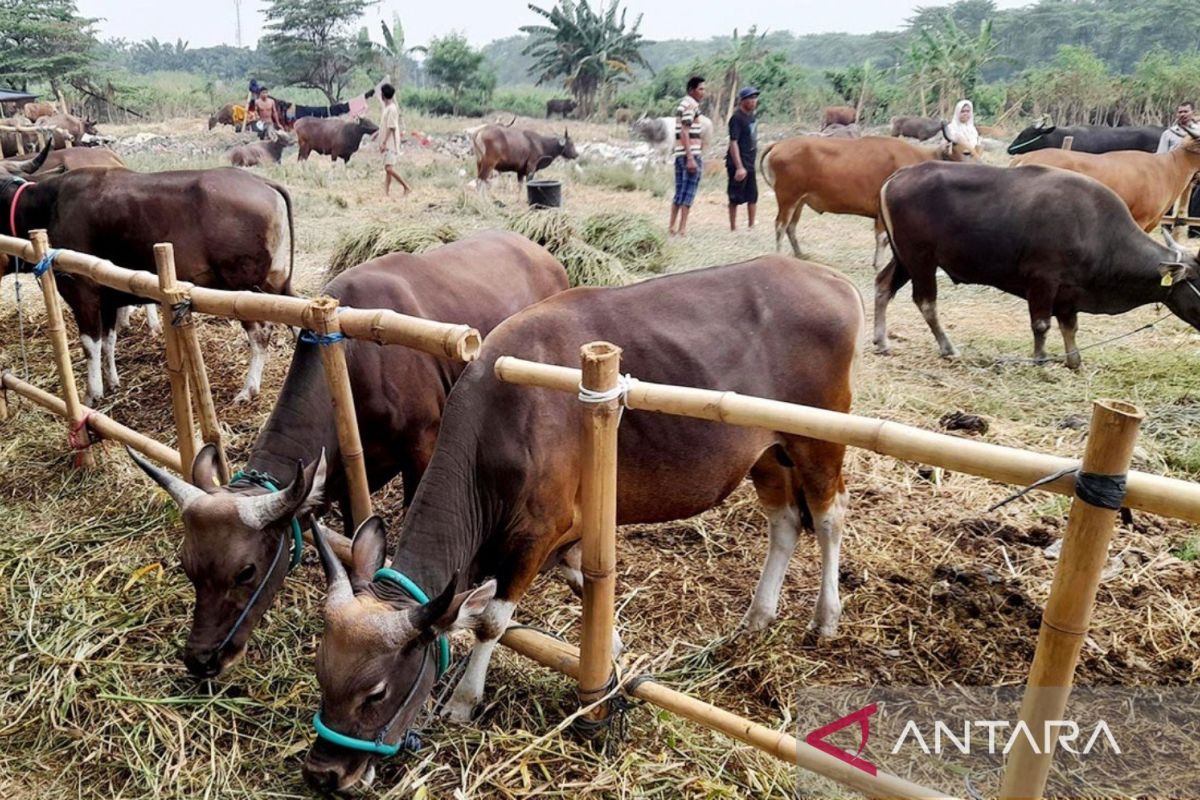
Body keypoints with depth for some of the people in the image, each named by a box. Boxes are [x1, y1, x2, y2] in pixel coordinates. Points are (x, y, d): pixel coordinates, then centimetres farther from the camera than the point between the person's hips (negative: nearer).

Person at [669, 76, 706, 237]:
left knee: (679, 191, 12)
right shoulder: (692, 104, -11)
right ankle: (682, 229, -7)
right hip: (692, 153, -9)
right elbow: (684, 133, -19)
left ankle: (672, 227, 13)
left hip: (679, 153, 9)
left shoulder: (682, 104, 19)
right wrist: (691, 158, -23)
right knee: (689, 192, -6)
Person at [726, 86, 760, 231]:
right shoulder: (737, 118, -14)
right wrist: (739, 167, -25)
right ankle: (733, 228, 8)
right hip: (738, 165, -8)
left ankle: (751, 225, 23)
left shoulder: (752, 116, 10)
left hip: (750, 163, 8)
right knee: (736, 197, -1)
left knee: (753, 196, 12)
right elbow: (733, 143, -20)